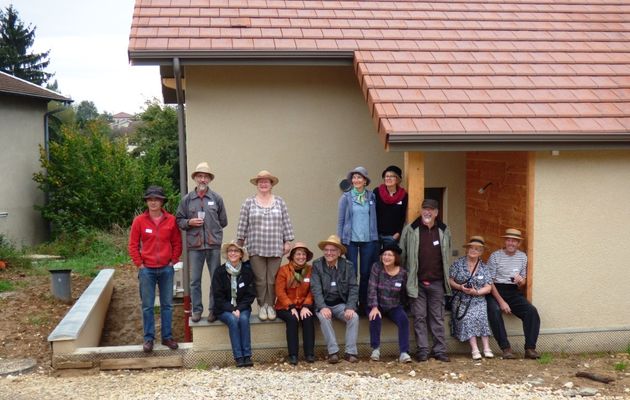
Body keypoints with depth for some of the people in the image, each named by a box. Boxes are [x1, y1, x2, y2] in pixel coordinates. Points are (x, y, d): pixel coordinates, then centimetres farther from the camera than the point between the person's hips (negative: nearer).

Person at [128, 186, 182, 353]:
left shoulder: (171, 220, 1)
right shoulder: (139, 221, -2)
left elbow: (177, 243, 8)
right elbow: (133, 245, 1)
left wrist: (173, 261, 1)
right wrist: (139, 264, -4)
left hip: (166, 269, 1)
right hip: (147, 270, -1)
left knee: (167, 305, 8)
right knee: (147, 306, 3)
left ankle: (167, 336, 18)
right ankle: (148, 338, 11)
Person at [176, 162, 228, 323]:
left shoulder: (217, 199, 6)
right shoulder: (187, 199, 7)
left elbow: (223, 221, 11)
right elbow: (179, 220, 8)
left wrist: (213, 230, 7)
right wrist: (189, 222, -8)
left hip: (214, 245, 0)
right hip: (194, 245, 0)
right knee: (195, 280, 4)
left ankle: (214, 309, 14)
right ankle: (197, 310, 15)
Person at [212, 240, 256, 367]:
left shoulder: (247, 271, 1)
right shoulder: (220, 272, -3)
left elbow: (251, 295, -1)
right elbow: (218, 296, -6)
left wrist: (239, 309, -15)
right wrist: (231, 310, -18)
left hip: (242, 308, 1)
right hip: (224, 309, -1)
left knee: (243, 319, -30)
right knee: (233, 320, -31)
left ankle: (247, 356, -30)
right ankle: (238, 357, -32)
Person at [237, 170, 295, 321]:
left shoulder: (279, 202, 8)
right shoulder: (249, 202, 4)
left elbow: (286, 223, 8)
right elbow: (243, 224, 5)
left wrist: (287, 242, 4)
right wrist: (240, 242, 4)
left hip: (275, 248, 1)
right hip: (256, 249, -1)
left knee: (272, 280, 3)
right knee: (260, 280, 1)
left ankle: (270, 305, 16)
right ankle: (262, 306, 14)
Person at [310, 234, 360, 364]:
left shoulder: (348, 266, 1)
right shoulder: (317, 265, -2)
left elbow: (353, 288, -4)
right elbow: (316, 289, -9)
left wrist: (350, 307, -19)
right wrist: (322, 307, -23)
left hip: (341, 304, 1)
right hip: (324, 305, -1)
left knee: (354, 317, -26)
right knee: (324, 317, -32)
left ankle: (351, 352, -18)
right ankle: (333, 352, -24)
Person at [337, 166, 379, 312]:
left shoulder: (371, 196, 6)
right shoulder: (346, 197, 1)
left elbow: (374, 217, 8)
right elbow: (341, 219, 2)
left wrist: (376, 237, 1)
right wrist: (340, 240, -1)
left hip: (368, 239, 2)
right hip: (351, 239, -2)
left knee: (366, 273, 6)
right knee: (352, 272, 1)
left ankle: (363, 304, 17)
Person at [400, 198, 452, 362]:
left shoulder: (444, 231, 7)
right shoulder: (410, 230, -1)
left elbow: (447, 256, 15)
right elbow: (402, 255, 2)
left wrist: (446, 277, 12)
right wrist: (403, 277, 0)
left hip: (437, 282, 2)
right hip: (417, 282, -2)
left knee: (438, 318, 6)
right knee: (419, 317, 1)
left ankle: (440, 350, 10)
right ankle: (422, 350, 7)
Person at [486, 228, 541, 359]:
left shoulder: (522, 257, 11)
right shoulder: (495, 256, -3)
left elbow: (523, 282, 18)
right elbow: (489, 282, -8)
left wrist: (521, 281, -9)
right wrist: (501, 301, -18)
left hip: (514, 292, 4)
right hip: (496, 291, -4)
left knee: (532, 311, -21)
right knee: (494, 311, -34)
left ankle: (530, 348, -18)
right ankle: (506, 348, -29)